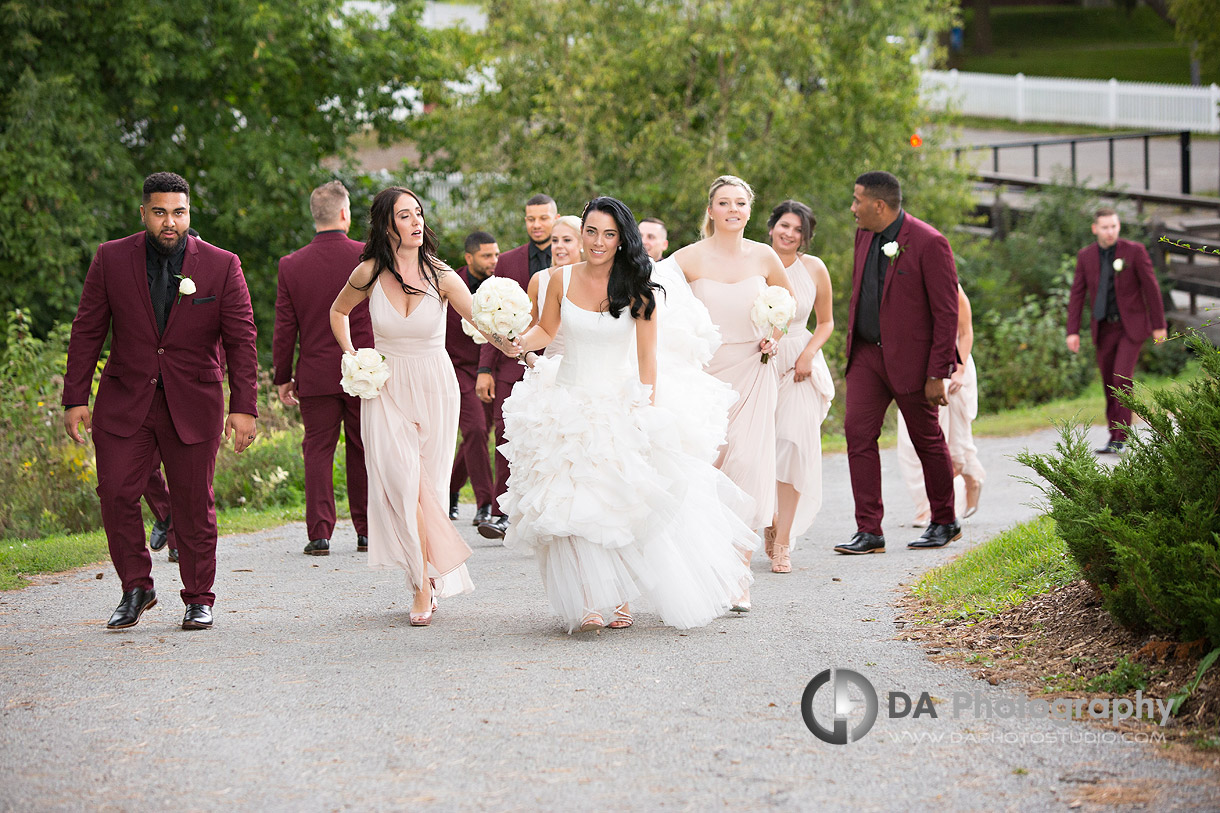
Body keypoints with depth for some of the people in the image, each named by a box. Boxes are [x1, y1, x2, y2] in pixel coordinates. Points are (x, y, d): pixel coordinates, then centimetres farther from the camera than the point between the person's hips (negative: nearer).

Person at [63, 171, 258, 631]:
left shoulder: (222, 266, -3)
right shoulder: (111, 260, 0)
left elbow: (241, 340, -2)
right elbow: (87, 331, 4)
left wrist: (244, 407, -9)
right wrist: (75, 398, -1)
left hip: (193, 405, -1)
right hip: (124, 402, 1)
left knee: (193, 503, 3)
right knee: (116, 494, -6)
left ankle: (199, 600, 16)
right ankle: (136, 589, 11)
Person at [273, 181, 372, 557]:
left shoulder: (291, 265, -2)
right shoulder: (367, 257, -7)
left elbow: (284, 329, 1)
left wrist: (282, 378, 10)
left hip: (315, 375, 1)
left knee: (318, 452, 6)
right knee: (363, 452, 10)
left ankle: (319, 534, 0)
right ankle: (367, 532, 15)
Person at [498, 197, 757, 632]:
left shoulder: (637, 290, -5)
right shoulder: (562, 280, 1)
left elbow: (647, 356, -3)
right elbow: (546, 330, 14)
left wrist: (645, 408, -8)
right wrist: (522, 342, -7)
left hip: (621, 404, -2)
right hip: (569, 404, 2)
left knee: (622, 503, -5)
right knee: (573, 505, -9)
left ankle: (619, 599, 8)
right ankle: (591, 602, -6)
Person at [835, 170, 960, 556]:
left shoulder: (929, 243, -17)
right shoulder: (865, 235, 5)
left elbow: (947, 313, -16)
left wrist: (938, 374, -18)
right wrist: (853, 343, 18)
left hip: (910, 358, -6)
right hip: (866, 352, 6)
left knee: (927, 440, 8)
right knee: (858, 433, -5)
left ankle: (945, 522, 26)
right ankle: (869, 531, -4)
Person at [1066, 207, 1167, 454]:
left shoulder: (1134, 251, -10)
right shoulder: (1086, 256, 1)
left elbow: (1151, 288, -7)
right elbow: (1077, 294, 2)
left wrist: (1159, 325, -6)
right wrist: (1072, 331, -5)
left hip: (1132, 325, -4)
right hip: (1104, 329, 4)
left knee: (1122, 378, -16)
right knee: (1110, 384, 7)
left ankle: (1120, 436, -12)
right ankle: (1115, 436, 17)